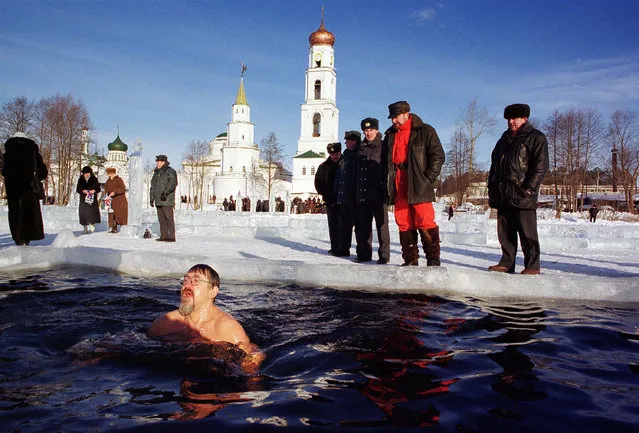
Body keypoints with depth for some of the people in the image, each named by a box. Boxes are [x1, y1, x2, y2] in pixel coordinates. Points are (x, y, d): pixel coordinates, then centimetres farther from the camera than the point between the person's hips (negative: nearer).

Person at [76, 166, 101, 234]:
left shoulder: (94, 179, 4)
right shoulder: (80, 180, 7)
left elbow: (98, 189, 3)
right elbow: (78, 189, 4)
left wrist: (94, 190, -18)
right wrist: (83, 191, -16)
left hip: (93, 199, -1)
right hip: (83, 199, 1)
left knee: (93, 213, -10)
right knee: (84, 214, -1)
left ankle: (92, 225, 10)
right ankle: (86, 229, 7)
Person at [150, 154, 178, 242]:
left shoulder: (170, 171, -4)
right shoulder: (156, 172, 20)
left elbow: (173, 183, -18)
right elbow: (153, 186, 23)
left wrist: (165, 192, -29)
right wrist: (152, 198, 18)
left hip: (167, 199, -8)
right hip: (158, 200, 8)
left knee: (169, 218, -9)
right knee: (161, 218, 8)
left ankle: (171, 237, -8)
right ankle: (163, 236, 12)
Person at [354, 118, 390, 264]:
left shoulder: (383, 148, 1)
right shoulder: (361, 149, 18)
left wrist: (386, 190, -12)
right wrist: (356, 193, 14)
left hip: (378, 194, -5)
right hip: (362, 195, 5)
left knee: (381, 225, -2)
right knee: (363, 225, 8)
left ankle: (384, 255, 4)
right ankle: (364, 254, 16)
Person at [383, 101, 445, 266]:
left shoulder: (425, 131, 2)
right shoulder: (390, 135, 19)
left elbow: (438, 155, -1)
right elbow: (386, 159, 24)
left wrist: (428, 178, -10)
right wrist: (388, 181, 12)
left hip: (419, 183, -5)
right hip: (398, 184, 5)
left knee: (425, 221, -9)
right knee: (404, 222, 4)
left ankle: (433, 259, 0)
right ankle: (410, 260, 11)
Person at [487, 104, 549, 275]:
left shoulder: (536, 138, 1)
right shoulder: (504, 139, 22)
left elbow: (540, 166, -8)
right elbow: (494, 164, 24)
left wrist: (528, 188, -17)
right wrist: (492, 188, 14)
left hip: (523, 196, -6)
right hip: (503, 195, 7)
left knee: (527, 233, -4)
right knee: (505, 232, 8)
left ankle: (532, 266, 3)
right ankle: (507, 263, 16)